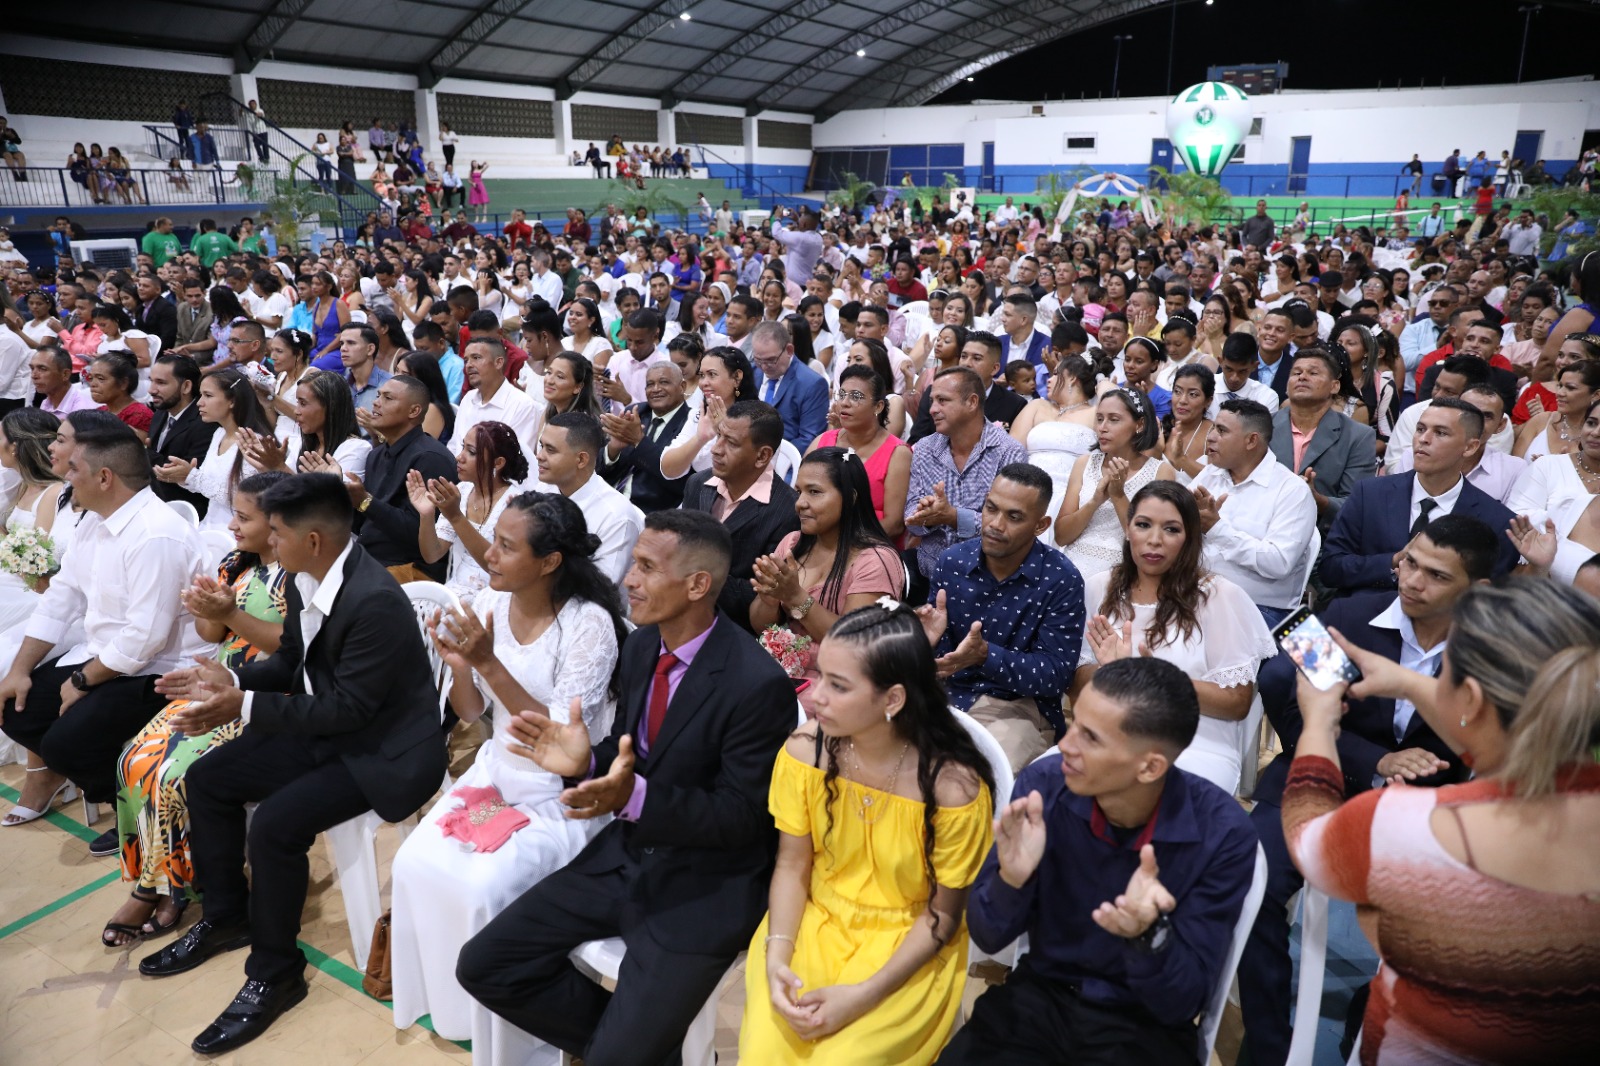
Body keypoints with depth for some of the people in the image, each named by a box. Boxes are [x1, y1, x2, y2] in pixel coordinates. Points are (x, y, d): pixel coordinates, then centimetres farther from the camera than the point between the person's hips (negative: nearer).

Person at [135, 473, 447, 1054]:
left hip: (383, 750, -10)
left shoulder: (375, 601, -30)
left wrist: (244, 705, -22)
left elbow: (348, 707, -26)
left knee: (274, 826, -23)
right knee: (207, 779, 9)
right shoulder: (303, 582, -3)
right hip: (324, 729, 10)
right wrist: (229, 679, -4)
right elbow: (291, 662, 12)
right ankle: (225, 917, 29)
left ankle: (274, 973, 1)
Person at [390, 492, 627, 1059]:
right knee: (415, 864, -11)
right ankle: (440, 998, 15)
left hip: (560, 793, -6)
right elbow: (469, 713, 4)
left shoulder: (589, 624, -22)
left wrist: (489, 662, -28)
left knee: (482, 887, -22)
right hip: (496, 771, 6)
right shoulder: (491, 600, -4)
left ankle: (492, 1034, 6)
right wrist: (459, 663, -17)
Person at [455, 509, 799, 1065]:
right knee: (484, 966, 3)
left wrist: (635, 797, -32)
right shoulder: (641, 645, 0)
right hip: (625, 852, 7)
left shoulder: (758, 684, -24)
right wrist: (587, 760, -13)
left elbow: (741, 817, -19)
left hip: (706, 884, -7)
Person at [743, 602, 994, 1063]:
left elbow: (943, 915, -11)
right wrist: (777, 956, -17)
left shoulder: (954, 787, -23)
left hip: (906, 953, -2)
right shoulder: (805, 751, -14)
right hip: (812, 929, 3)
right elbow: (792, 865, -2)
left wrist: (863, 995, -18)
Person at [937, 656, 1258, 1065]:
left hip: (1145, 1024, 0)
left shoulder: (1222, 834, -18)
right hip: (1040, 996, 1)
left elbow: (1182, 1003, -14)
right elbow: (987, 937, -7)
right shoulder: (1043, 784, -14)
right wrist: (1011, 880, -27)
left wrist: (1149, 935, -33)